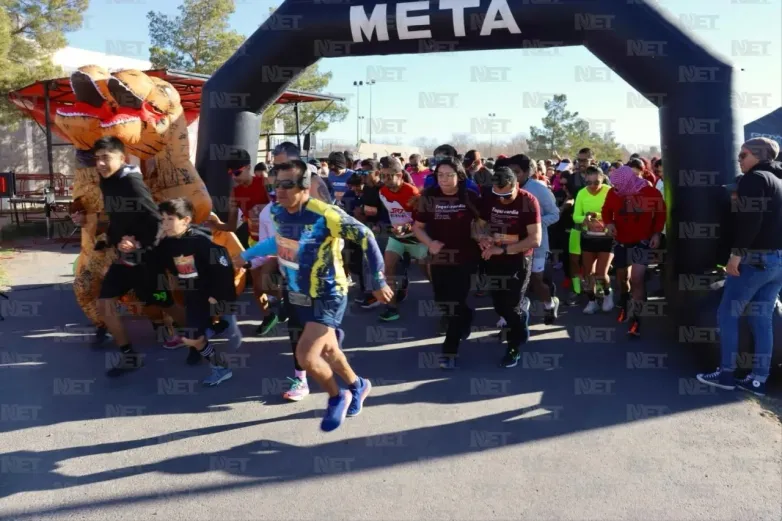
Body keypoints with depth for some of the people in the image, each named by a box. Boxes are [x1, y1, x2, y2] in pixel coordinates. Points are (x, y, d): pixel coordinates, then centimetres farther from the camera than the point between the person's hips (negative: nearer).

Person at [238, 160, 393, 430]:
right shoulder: (277, 212, -4)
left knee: (305, 356, -17)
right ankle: (357, 386, 47)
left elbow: (366, 239, -17)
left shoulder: (325, 215, -26)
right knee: (327, 350, 20)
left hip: (327, 295, -7)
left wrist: (377, 281, -12)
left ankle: (336, 398, 12)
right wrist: (246, 255, 21)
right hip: (298, 295, 7)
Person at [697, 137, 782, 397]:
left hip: (756, 257, -8)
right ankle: (758, 379, 11)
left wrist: (736, 254, -22)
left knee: (727, 313, 1)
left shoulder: (753, 179, -9)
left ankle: (726, 374, 5)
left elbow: (750, 220, -21)